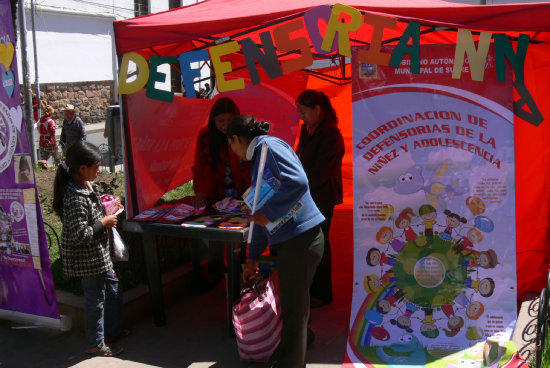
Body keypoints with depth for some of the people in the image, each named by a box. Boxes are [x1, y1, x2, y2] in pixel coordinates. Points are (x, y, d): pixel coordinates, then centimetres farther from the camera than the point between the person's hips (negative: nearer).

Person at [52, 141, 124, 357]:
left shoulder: (87, 185, 3)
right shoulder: (75, 198, -28)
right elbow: (79, 235, -29)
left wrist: (106, 216, 7)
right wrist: (103, 223, -21)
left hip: (99, 255, 10)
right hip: (88, 260, -10)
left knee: (113, 288, 22)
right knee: (95, 300, 5)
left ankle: (112, 331, 40)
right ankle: (96, 345, 23)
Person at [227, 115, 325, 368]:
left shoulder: (270, 146, -10)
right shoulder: (257, 160, 19)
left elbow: (298, 181, -27)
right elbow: (262, 216, 23)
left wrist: (267, 212, -18)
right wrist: (253, 258, 26)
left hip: (301, 239, -9)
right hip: (289, 240, 9)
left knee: (293, 309, 2)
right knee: (294, 305, 24)